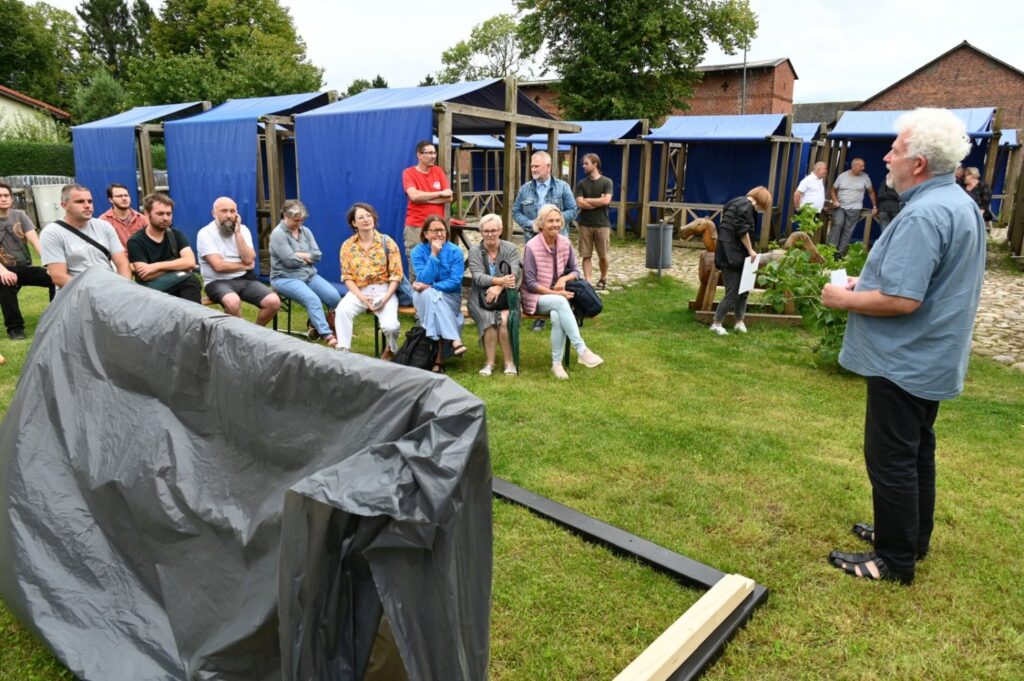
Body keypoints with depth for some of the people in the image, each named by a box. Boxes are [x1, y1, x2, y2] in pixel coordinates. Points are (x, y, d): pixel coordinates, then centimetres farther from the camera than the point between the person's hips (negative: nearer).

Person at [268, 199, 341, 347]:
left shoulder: (305, 231, 11)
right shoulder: (278, 234, -8)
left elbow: (317, 255, 2)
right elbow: (290, 260, -17)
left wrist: (300, 255, -10)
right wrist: (307, 257, -2)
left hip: (309, 275, 6)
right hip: (285, 278, -6)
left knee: (335, 297, -17)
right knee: (313, 300, -32)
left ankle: (316, 324, 4)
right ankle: (328, 336, -35)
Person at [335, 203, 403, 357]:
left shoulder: (387, 242, -1)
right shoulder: (348, 245, 3)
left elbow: (396, 274, -3)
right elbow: (347, 277, 1)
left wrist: (385, 298, -16)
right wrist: (361, 297, -15)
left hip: (384, 290, -1)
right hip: (358, 291, 1)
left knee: (390, 326, -23)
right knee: (342, 310, -31)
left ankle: (392, 350, 12)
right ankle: (343, 350, -19)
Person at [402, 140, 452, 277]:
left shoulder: (438, 171, 11)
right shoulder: (409, 173, 1)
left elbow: (449, 197, 2)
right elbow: (414, 196, -16)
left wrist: (423, 198, -8)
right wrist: (440, 194, -6)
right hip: (415, 227, -3)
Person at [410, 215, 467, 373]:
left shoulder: (455, 251, -4)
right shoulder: (417, 251, -3)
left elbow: (455, 282, -12)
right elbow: (424, 280, -15)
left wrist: (430, 287, -20)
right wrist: (434, 254, -20)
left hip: (450, 297, 0)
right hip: (424, 297, 1)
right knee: (430, 296, -35)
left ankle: (438, 359, -38)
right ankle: (454, 340, -43)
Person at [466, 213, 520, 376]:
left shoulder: (510, 248, 7)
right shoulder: (474, 252, 6)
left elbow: (515, 273, -9)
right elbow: (478, 277, -9)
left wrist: (499, 287, -27)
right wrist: (500, 280, -28)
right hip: (481, 297, 0)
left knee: (504, 319, -30)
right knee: (489, 319, -30)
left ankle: (509, 362, -20)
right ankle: (489, 363, -22)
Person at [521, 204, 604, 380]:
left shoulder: (565, 243, 0)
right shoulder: (532, 247, -13)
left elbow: (575, 271, 9)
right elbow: (530, 284, -13)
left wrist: (564, 279, -13)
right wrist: (554, 293, -20)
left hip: (557, 297, 3)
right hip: (536, 297, -3)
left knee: (557, 316, -33)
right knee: (560, 302, -36)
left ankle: (556, 363, -25)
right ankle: (581, 350, -40)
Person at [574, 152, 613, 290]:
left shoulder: (607, 182, 0)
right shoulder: (581, 184, 5)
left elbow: (606, 201, -13)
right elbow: (579, 204, -6)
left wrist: (587, 200, -6)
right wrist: (598, 202, -7)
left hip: (602, 225, -1)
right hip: (585, 225, 1)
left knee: (603, 256, 7)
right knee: (586, 256, -1)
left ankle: (603, 279, 28)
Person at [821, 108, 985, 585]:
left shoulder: (923, 215, -25)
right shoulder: (960, 203, 10)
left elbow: (901, 300, -30)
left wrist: (845, 299, -15)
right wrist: (868, 281, 9)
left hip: (904, 362, -11)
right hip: (932, 359, 11)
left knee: (891, 459, 1)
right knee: (917, 451, 20)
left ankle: (895, 560, 13)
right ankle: (913, 537, 35)